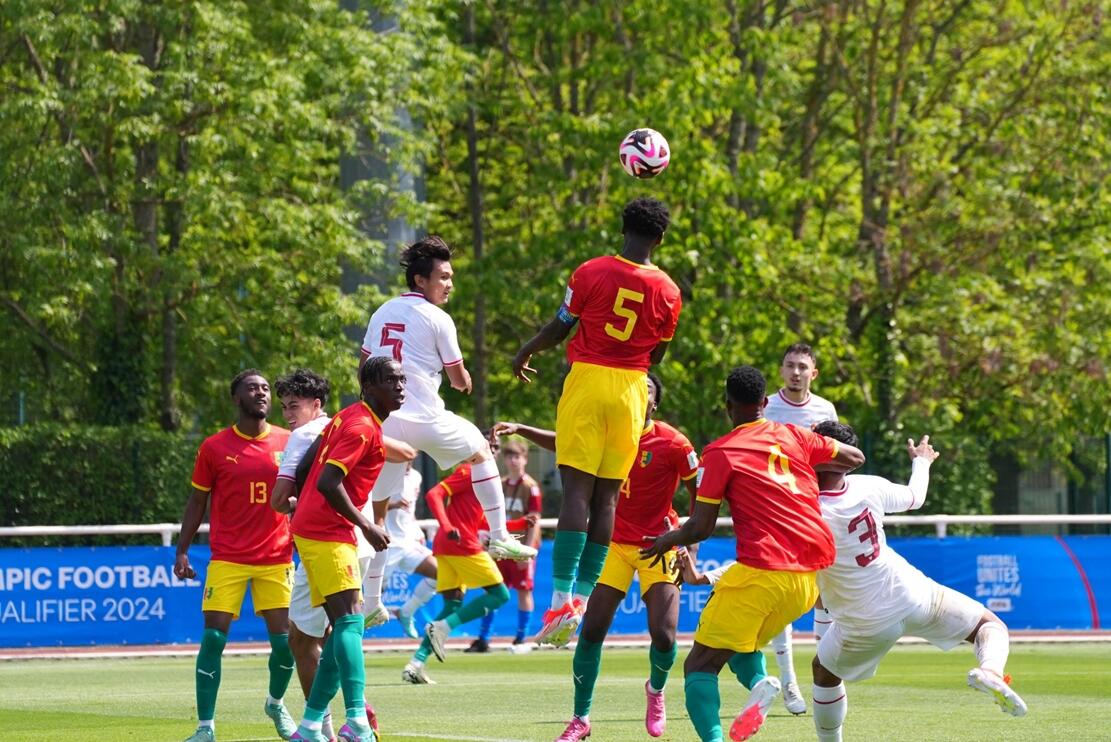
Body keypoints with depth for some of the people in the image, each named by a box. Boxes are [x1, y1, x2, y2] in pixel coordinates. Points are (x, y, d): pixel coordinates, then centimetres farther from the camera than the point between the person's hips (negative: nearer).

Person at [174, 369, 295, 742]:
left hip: (276, 558, 2)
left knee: (284, 641, -1)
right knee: (213, 638, -9)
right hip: (227, 558, -1)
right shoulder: (215, 447, 0)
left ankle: (276, 704, 29)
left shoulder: (289, 443, 4)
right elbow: (197, 501, 7)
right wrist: (182, 551, 1)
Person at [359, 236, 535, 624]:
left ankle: (371, 602, 6)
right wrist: (464, 380, 24)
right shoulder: (437, 319, -5)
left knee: (376, 511, 9)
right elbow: (460, 380, 1)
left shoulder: (381, 314, 12)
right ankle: (499, 536, 21)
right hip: (426, 419, -4)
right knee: (481, 451, 24)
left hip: (384, 422, 4)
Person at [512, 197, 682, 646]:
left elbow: (560, 327, 2)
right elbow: (657, 355, 12)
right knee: (607, 496, 7)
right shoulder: (668, 292, 1)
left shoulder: (592, 273, -6)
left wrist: (525, 354, 20)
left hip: (587, 381, -2)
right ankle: (583, 596, 6)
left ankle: (562, 598, -17)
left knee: (577, 489, -7)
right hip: (632, 390, 2)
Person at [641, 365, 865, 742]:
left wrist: (668, 539, 18)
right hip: (813, 575, 6)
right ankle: (758, 684, -7)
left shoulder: (720, 452, -1)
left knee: (699, 665, 0)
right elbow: (855, 458, 26)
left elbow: (700, 528, -2)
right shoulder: (793, 436, 13)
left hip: (762, 572, -6)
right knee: (744, 644, 26)